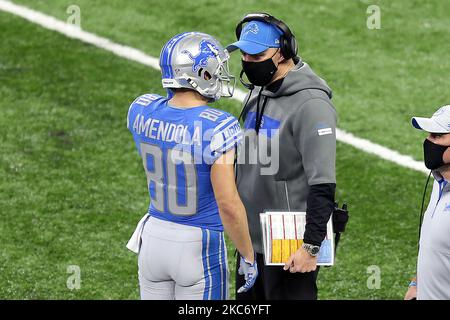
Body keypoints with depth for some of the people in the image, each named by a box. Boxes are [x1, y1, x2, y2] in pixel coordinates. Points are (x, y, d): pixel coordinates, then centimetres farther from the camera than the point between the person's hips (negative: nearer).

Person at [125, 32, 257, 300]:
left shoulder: (142, 111, -6)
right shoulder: (218, 128, -22)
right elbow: (228, 204, -21)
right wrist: (248, 256, -9)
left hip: (154, 237, 5)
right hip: (199, 247, -5)